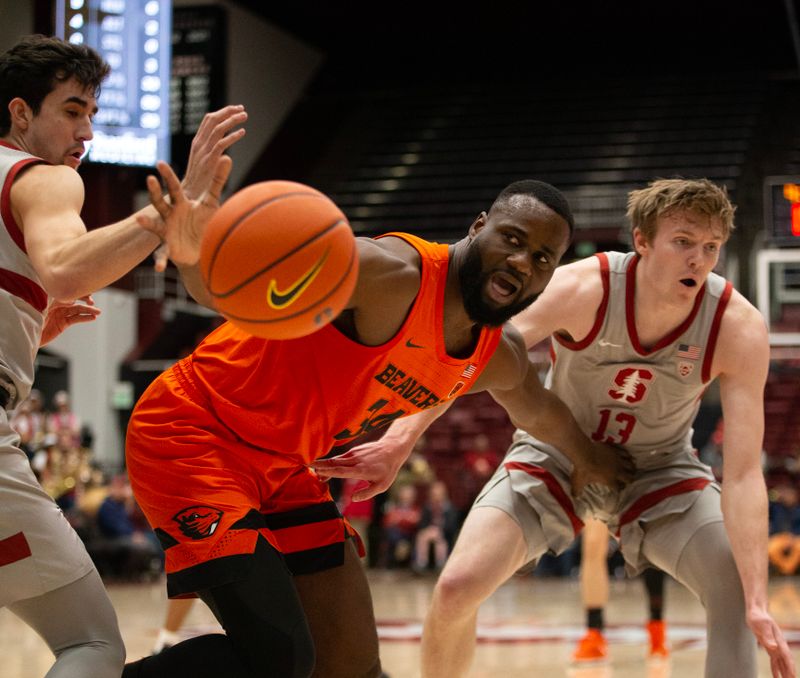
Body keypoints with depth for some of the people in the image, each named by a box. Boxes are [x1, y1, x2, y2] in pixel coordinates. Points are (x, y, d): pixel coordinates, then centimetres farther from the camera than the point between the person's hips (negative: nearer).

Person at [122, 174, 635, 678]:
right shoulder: (397, 275, -26)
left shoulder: (500, 359, 1)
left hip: (281, 464, 9)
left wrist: (590, 457, 44)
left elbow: (540, 410, 28)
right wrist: (194, 252, -61)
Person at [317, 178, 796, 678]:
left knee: (741, 592, -22)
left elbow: (743, 474, -29)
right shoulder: (581, 290, -29)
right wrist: (400, 441, -46)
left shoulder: (740, 329, -27)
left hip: (659, 468, 1)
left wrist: (758, 604, -38)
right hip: (555, 454, 0)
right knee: (456, 589, -15)